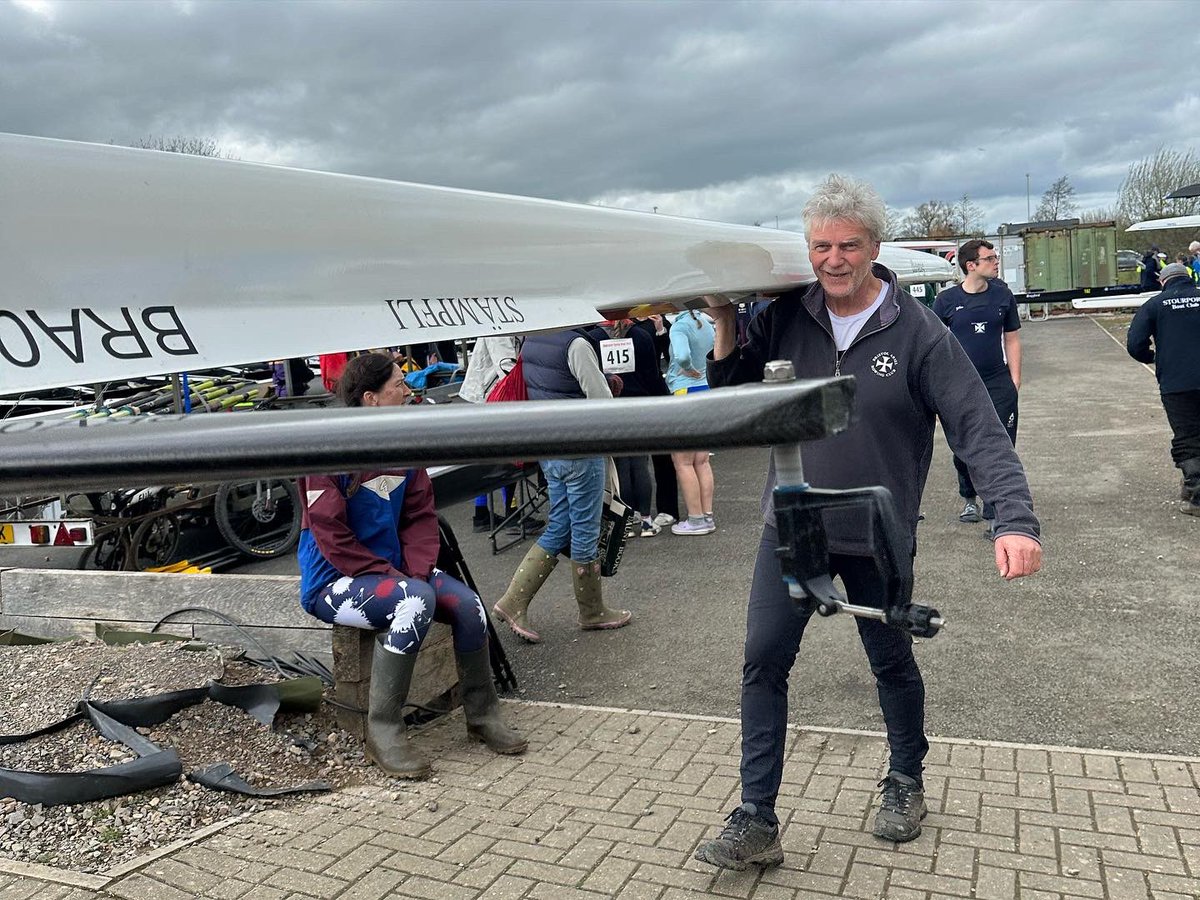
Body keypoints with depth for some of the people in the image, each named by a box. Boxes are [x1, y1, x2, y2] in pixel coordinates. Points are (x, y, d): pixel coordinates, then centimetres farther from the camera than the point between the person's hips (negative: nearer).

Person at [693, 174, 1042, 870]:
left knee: (893, 663, 17)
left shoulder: (918, 332, -13)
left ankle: (906, 783, 43)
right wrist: (725, 325, -13)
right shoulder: (785, 318, -4)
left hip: (879, 538, -2)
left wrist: (1015, 520, -30)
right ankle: (757, 822, 10)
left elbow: (981, 430, -17)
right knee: (763, 664, -1)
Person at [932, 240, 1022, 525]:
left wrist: (1014, 380, 3)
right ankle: (969, 498, 32)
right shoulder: (946, 300, -2)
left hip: (999, 384, 1)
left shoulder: (1002, 295, 4)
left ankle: (994, 508, 6)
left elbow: (1012, 339, 10)